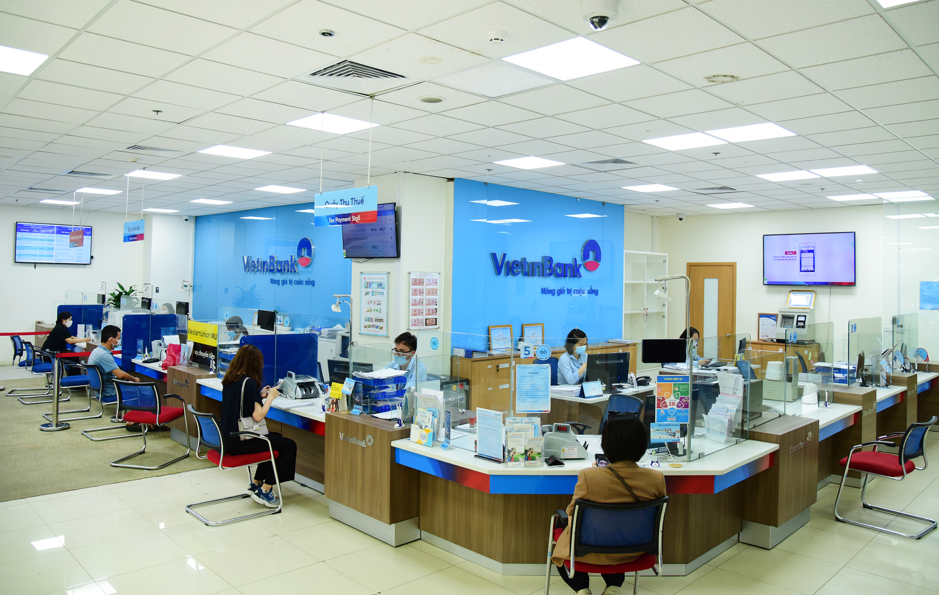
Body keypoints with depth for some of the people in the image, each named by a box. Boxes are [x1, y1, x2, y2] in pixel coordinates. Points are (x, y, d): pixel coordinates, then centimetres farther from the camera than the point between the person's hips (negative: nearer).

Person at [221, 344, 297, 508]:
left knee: (275, 438, 27)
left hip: (228, 438, 10)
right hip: (239, 441, -10)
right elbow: (258, 416, -23)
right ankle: (264, 491, 5)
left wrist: (259, 396, 12)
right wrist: (270, 397, -8)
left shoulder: (229, 379, 7)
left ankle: (255, 485, 29)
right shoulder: (249, 382, -19)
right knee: (289, 445, -2)